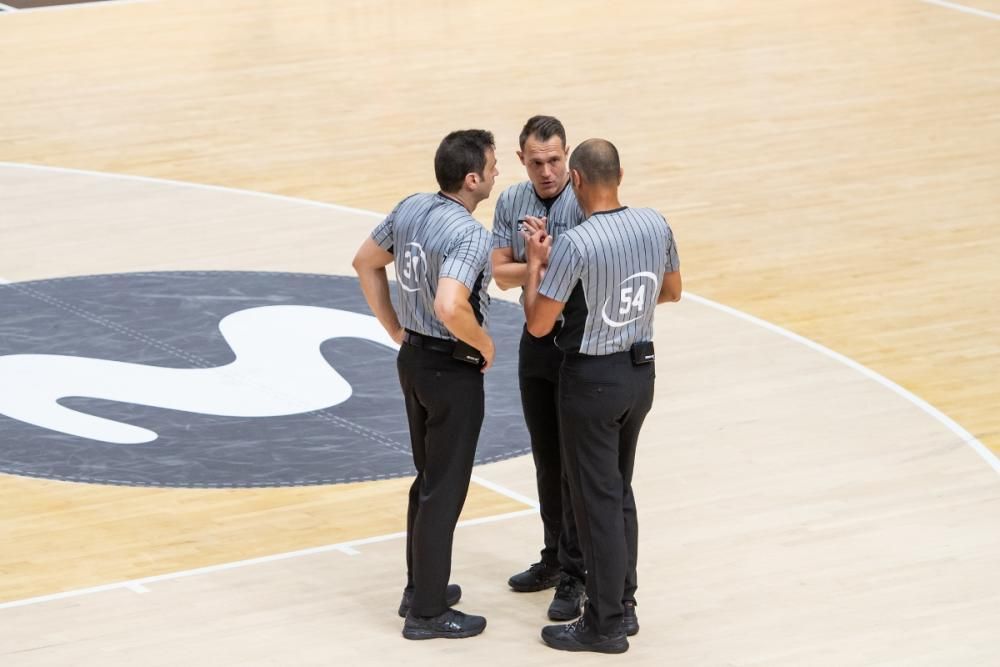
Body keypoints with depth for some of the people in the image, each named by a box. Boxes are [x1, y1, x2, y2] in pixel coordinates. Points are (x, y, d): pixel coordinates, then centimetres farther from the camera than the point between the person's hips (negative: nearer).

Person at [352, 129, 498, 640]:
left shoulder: (410, 209, 1)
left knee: (429, 479, 22)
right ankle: (428, 612, 9)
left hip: (414, 360, 8)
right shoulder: (470, 235, -25)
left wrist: (395, 329, 16)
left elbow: (365, 262, 13)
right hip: (453, 371, -8)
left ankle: (420, 587, 32)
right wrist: (485, 344, -19)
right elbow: (450, 308, -37)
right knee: (445, 490, 2)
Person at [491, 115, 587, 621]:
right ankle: (554, 557, 29)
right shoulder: (511, 202, 1)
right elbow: (502, 274, -5)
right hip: (536, 340, 6)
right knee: (546, 459, 16)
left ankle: (572, 577, 4)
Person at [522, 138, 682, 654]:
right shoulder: (656, 225, -3)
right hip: (640, 372, 7)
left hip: (592, 379, -7)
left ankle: (605, 625, 10)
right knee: (620, 493, 20)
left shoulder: (575, 245, -24)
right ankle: (623, 605, 28)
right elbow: (671, 291, 13)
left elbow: (538, 324, -18)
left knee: (597, 500, 2)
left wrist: (536, 264, -5)